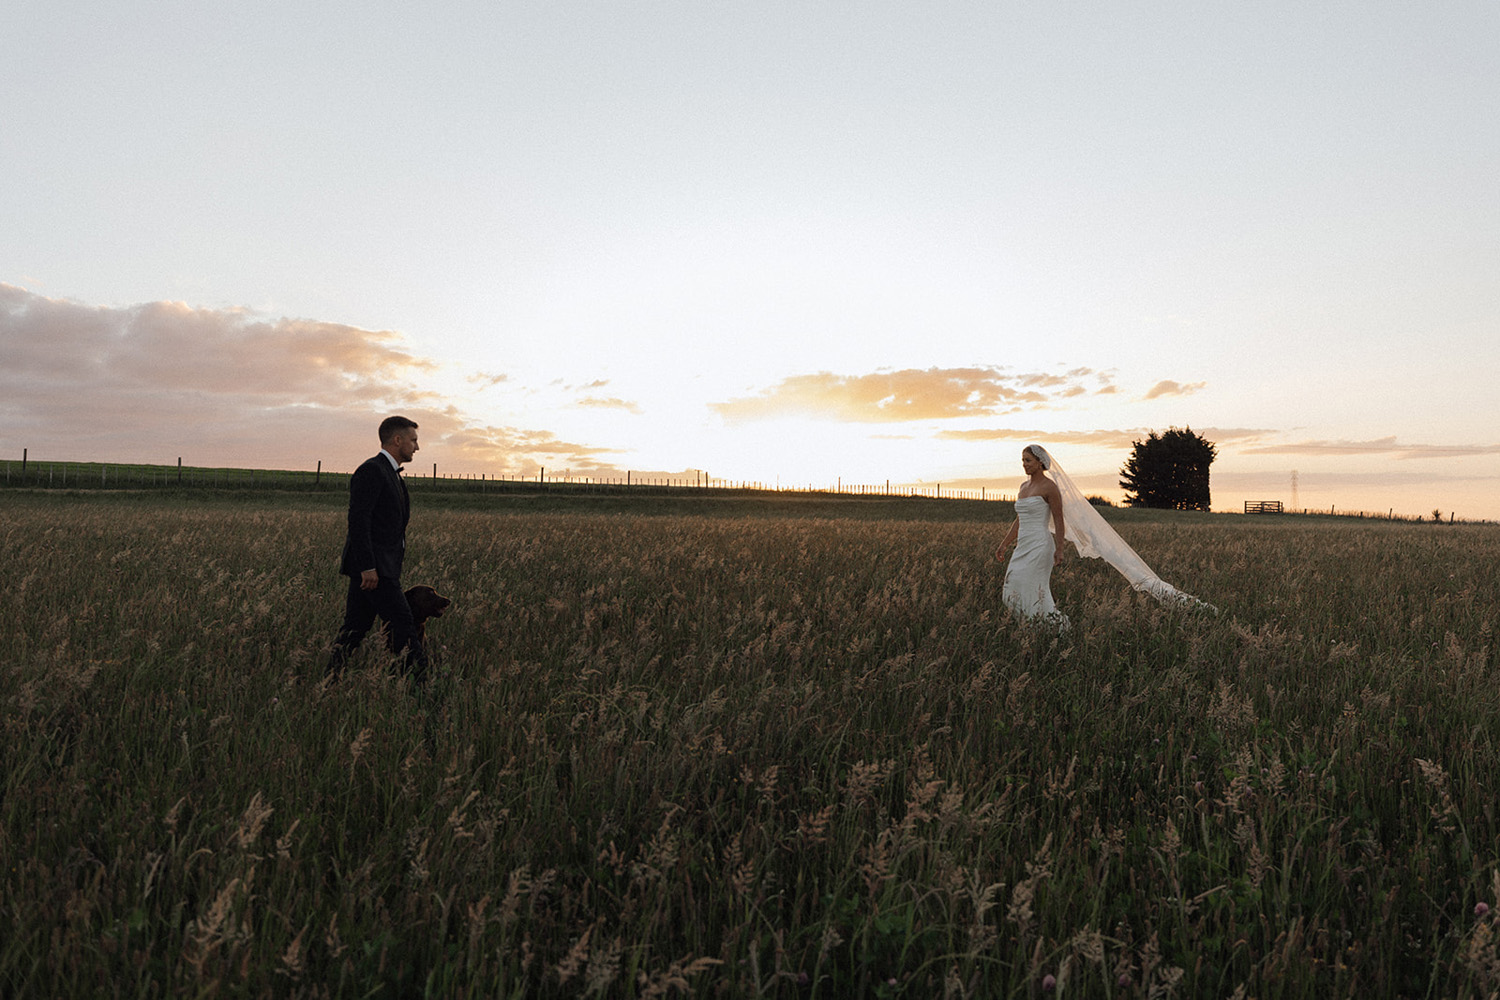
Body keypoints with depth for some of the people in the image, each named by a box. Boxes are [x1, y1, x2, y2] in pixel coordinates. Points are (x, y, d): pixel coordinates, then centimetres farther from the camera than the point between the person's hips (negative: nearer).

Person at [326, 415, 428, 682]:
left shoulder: (389, 473, 20)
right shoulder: (371, 470, -12)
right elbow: (358, 520, -19)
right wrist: (367, 567, -23)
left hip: (377, 567, 10)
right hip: (370, 566, -10)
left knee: (355, 627, 11)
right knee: (402, 623, -8)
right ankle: (419, 681, -3)